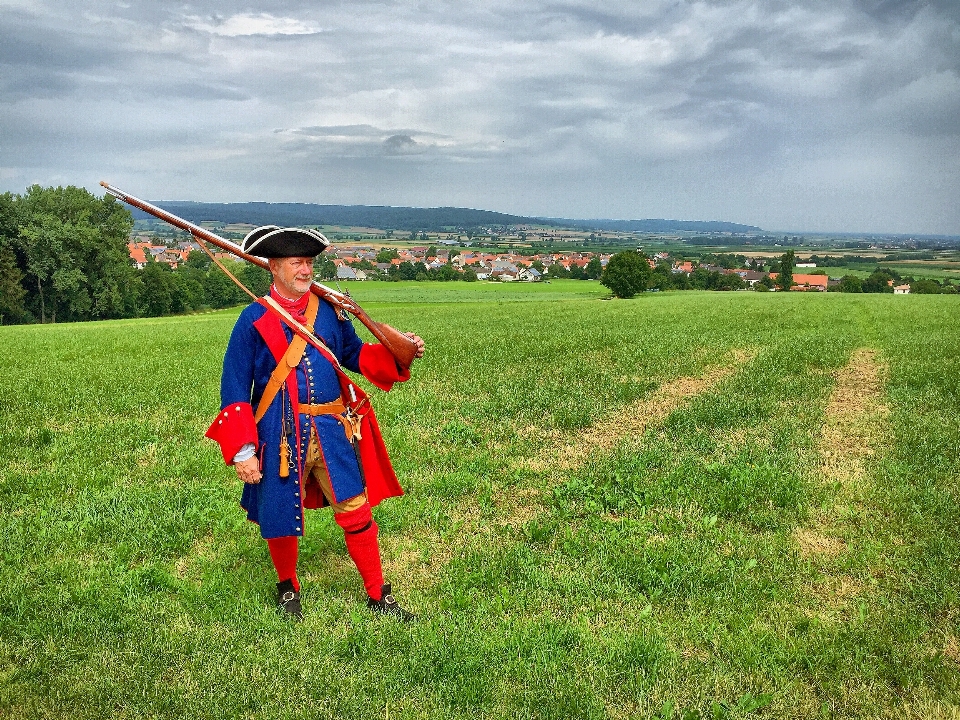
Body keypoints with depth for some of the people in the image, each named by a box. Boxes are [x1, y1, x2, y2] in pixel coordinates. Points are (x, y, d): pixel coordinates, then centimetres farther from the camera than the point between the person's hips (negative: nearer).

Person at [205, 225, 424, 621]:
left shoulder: (329, 310, 6)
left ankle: (379, 596, 21)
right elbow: (234, 388, -5)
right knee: (281, 520, 12)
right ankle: (288, 589, 40)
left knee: (357, 513, 4)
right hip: (281, 436, -2)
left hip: (332, 430, 3)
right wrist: (242, 451, -11)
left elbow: (355, 355, 17)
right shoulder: (254, 319, -4)